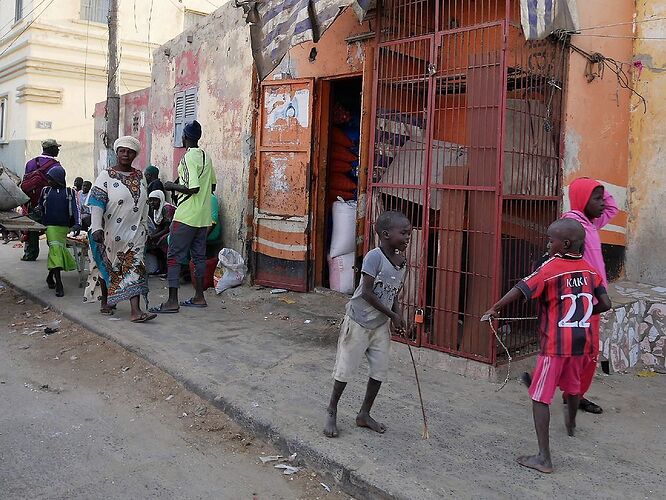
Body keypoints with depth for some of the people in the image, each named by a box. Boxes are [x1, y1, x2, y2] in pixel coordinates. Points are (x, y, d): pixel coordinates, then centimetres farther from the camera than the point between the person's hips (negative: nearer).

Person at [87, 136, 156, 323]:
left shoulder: (140, 177, 10)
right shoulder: (106, 176, -4)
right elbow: (96, 204, -12)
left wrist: (145, 227, 16)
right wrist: (96, 228, -23)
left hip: (135, 233, 3)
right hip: (112, 233, -3)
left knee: (134, 268, -6)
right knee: (109, 268, 12)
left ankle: (136, 311, -12)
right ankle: (105, 301, 34)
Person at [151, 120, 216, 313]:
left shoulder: (189, 158, -15)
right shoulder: (206, 156, 11)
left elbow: (193, 188, -23)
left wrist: (173, 186, -7)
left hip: (186, 217, -8)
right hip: (203, 216, 8)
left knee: (174, 256, -3)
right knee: (199, 255, 13)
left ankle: (172, 301, -4)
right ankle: (199, 297, 19)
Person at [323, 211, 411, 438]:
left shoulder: (402, 261, 2)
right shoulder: (374, 257, -21)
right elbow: (367, 293, -22)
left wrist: (399, 316, -5)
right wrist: (392, 315, -15)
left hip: (381, 325, 7)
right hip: (359, 322, -7)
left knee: (380, 371, 10)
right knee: (345, 369, 5)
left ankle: (364, 414, 27)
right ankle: (332, 411, 25)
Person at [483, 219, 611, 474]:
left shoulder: (551, 268, -14)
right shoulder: (590, 270, 4)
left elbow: (520, 291, -22)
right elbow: (605, 304, 5)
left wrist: (494, 309, -12)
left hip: (555, 343, -7)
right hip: (581, 341, 7)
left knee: (540, 397, -2)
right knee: (572, 385, 31)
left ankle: (544, 458, -6)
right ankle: (571, 423, 59)